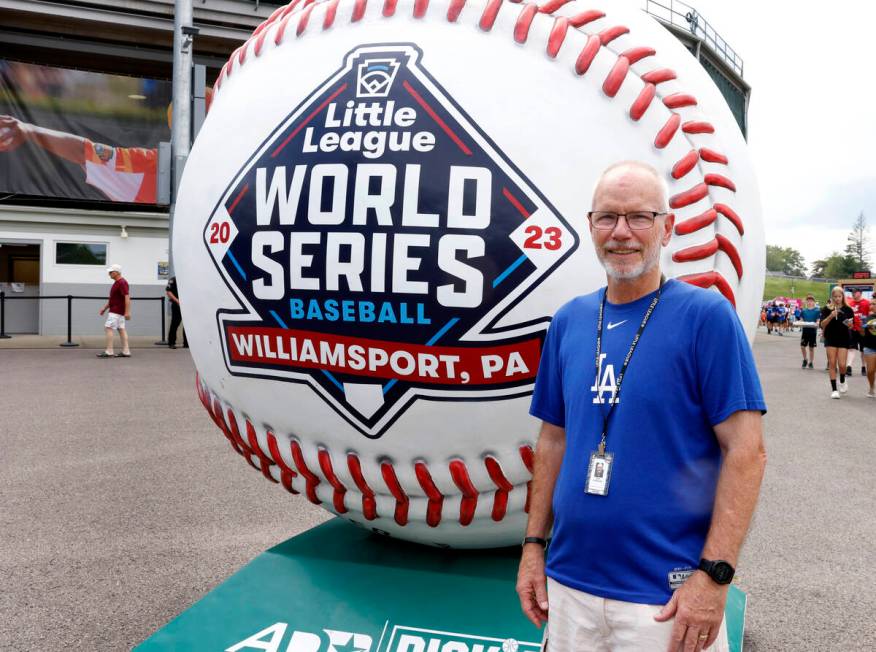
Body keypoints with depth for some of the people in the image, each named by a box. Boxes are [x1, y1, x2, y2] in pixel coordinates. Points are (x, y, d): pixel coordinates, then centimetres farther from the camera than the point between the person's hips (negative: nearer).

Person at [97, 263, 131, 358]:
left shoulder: (122, 283, -16)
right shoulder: (116, 283, 16)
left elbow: (127, 298, -22)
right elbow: (112, 299, 24)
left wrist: (127, 312, -26)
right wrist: (104, 308, 19)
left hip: (116, 311, -10)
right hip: (115, 310, 10)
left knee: (108, 328, -10)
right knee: (121, 330, 7)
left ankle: (108, 351, -9)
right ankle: (126, 351, 7)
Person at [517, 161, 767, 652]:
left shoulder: (707, 315, -10)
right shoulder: (569, 321, 5)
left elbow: (746, 450, -12)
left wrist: (714, 573, -17)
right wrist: (534, 545, 7)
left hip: (668, 595, -4)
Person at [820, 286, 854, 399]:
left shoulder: (848, 310, 0)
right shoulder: (827, 309, -1)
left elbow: (851, 327, 5)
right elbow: (822, 325, -8)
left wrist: (850, 325, -18)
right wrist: (830, 316, -22)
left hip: (844, 339, 0)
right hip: (831, 339, 0)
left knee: (842, 364, -6)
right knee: (832, 363, -2)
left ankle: (842, 382, 26)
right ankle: (834, 389, 5)